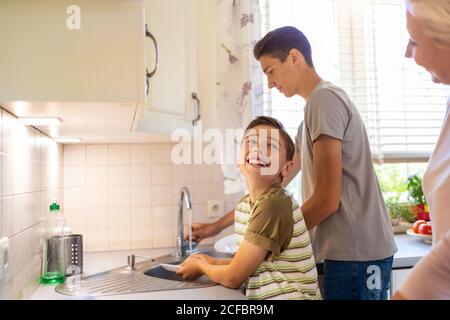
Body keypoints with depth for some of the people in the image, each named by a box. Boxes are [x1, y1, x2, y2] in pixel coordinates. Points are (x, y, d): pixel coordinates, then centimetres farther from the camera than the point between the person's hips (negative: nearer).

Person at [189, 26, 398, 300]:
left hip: (356, 253, -9)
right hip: (353, 251, 9)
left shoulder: (324, 98, -12)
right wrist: (218, 225, 17)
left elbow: (326, 200, -18)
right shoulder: (316, 107, 17)